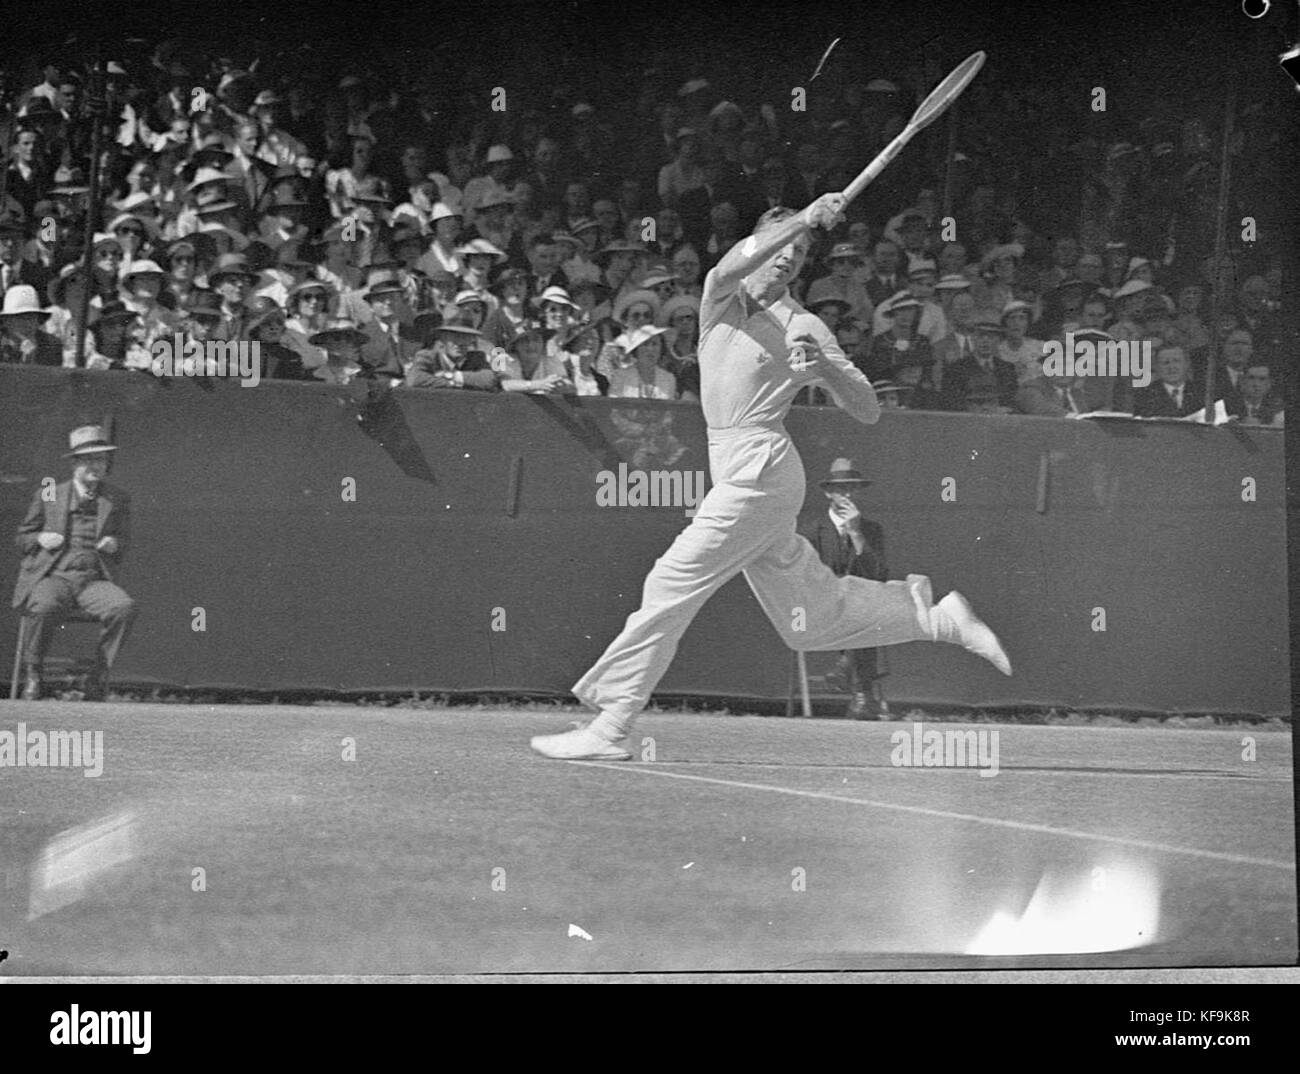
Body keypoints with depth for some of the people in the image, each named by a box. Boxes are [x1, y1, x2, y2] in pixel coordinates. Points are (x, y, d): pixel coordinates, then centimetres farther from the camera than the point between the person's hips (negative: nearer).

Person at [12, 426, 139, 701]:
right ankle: (32, 675, -16)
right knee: (45, 607, -38)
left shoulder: (117, 500, 18)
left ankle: (99, 679, -20)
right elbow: (22, 538, 20)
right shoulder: (48, 496, 14)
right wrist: (40, 539, -3)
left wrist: (115, 545, -2)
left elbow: (124, 549, 23)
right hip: (52, 576, -2)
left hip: (94, 580, 2)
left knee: (125, 607, -32)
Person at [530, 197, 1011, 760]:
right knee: (809, 622, 11)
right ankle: (933, 615, 25)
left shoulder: (803, 327, -2)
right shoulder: (721, 295, 11)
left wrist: (825, 366, -20)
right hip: (738, 473, 7)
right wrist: (802, 220, -24)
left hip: (759, 474, -7)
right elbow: (731, 268, -16)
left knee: (669, 587, -10)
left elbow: (868, 412, -5)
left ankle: (608, 729, -7)